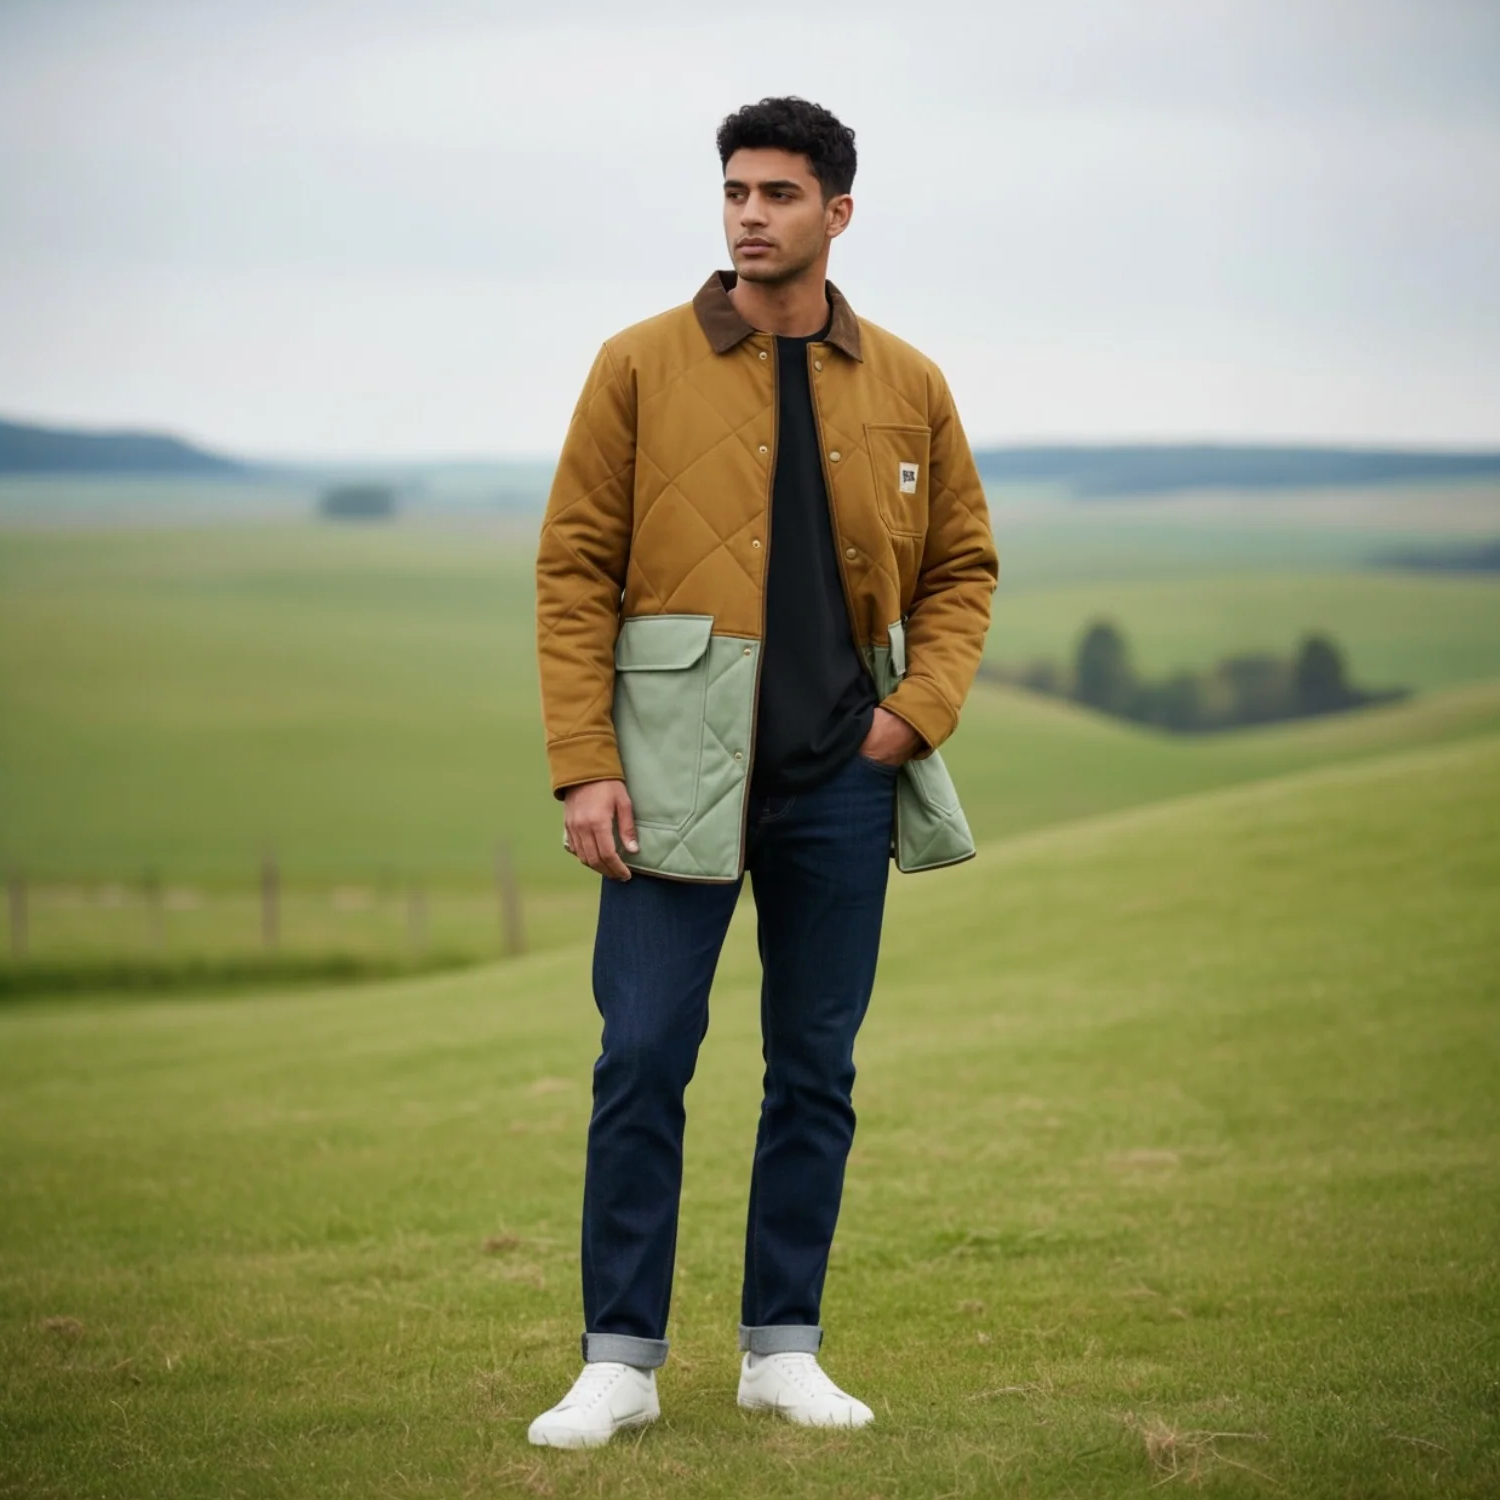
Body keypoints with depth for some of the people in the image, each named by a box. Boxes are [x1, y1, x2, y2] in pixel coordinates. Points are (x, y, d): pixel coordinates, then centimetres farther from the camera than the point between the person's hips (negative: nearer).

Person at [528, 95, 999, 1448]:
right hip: (679, 770, -2)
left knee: (816, 1071, 8)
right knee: (642, 1062, -4)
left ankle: (784, 1347, 18)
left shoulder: (907, 386, 7)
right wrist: (583, 766, -9)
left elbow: (963, 565, 14)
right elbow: (575, 568, -2)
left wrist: (920, 710, -2)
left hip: (840, 779, 3)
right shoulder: (643, 367, -1)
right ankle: (620, 1362, 4)